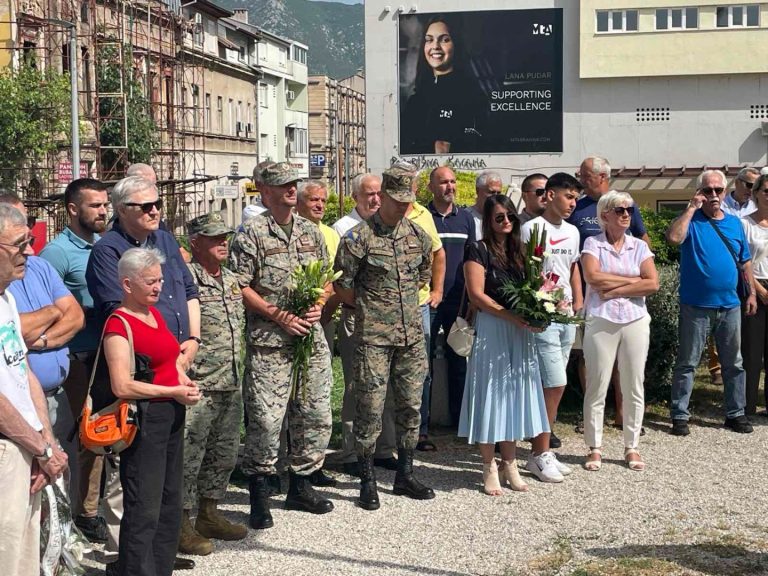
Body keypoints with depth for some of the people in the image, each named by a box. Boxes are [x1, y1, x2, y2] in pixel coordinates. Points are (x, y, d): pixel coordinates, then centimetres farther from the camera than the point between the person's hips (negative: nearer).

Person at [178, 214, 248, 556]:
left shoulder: (232, 281, 14)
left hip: (231, 387, 9)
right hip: (197, 387, -8)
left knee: (224, 455, 16)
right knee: (189, 457, -1)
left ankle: (209, 515, 29)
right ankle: (181, 525, 9)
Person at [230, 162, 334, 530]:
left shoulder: (311, 232, 14)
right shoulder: (252, 234, -4)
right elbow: (240, 286, -8)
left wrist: (319, 304, -1)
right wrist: (279, 315, -14)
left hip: (311, 338, 6)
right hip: (268, 342, -6)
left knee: (316, 416, 9)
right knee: (266, 419, -8)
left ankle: (300, 485, 26)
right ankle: (259, 494, 6)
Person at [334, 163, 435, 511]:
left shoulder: (419, 235, 9)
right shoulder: (359, 237, -8)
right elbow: (341, 286, -5)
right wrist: (370, 308, 4)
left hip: (412, 335, 5)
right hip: (373, 337, -5)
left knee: (410, 406, 11)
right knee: (370, 409, -2)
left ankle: (405, 476, 23)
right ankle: (367, 482, 9)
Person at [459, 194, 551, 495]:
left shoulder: (517, 251, 15)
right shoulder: (478, 250, -4)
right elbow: (477, 294, -13)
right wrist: (514, 317, -19)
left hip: (519, 333, 6)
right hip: (491, 330, -6)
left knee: (514, 394, 8)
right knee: (490, 394, -2)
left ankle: (509, 464, 17)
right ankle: (490, 469, 5)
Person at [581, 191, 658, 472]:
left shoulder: (639, 246, 9)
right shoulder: (593, 244, 2)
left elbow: (653, 283, -3)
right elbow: (593, 277, -14)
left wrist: (614, 290, -9)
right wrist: (633, 280, -7)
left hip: (635, 321, 3)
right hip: (600, 322, -3)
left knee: (634, 388, 6)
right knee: (597, 387, 0)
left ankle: (632, 447, 17)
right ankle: (594, 448, 10)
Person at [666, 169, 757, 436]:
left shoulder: (734, 223, 10)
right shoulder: (691, 221, -3)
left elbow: (745, 261, 14)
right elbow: (673, 237, -26)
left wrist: (752, 293, 7)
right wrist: (691, 207, -20)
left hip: (730, 305, 5)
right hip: (696, 306, -4)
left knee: (734, 363, 12)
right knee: (687, 363, 2)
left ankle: (735, 413, 23)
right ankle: (679, 416, 8)